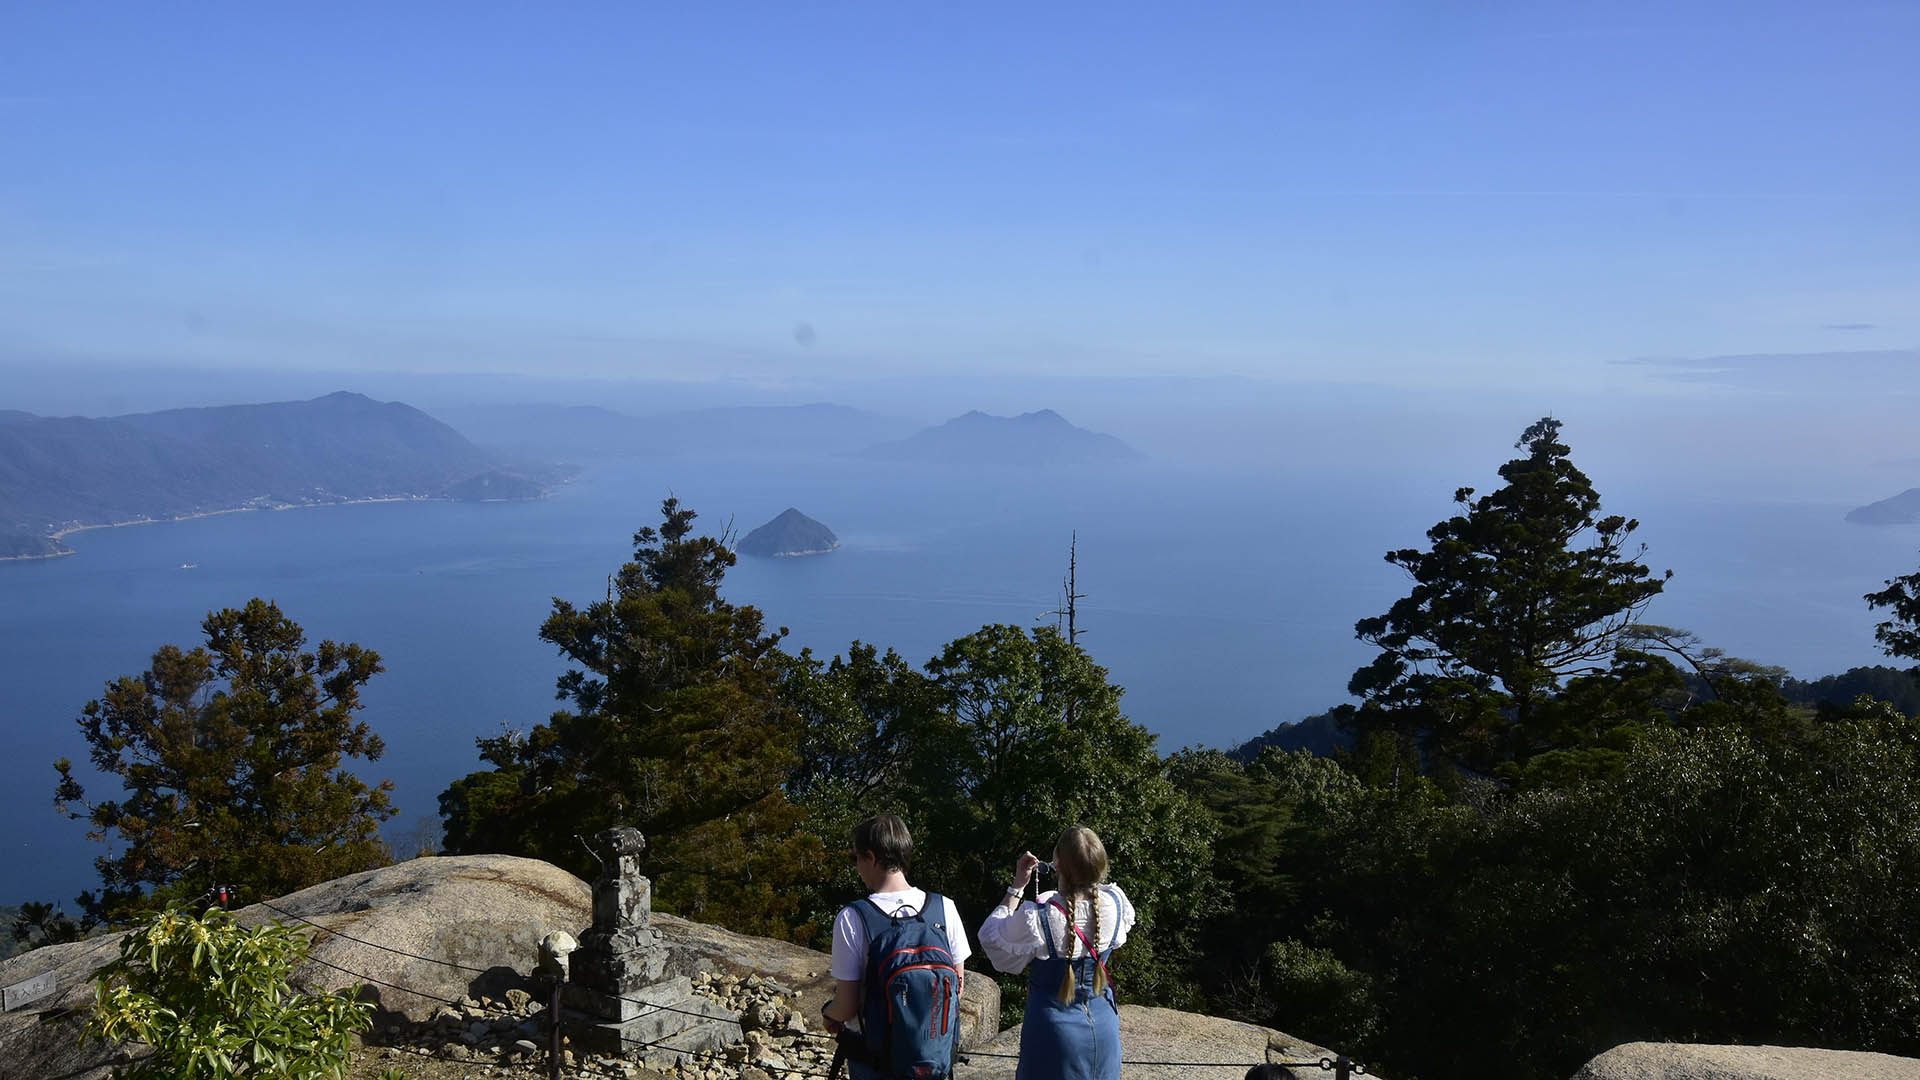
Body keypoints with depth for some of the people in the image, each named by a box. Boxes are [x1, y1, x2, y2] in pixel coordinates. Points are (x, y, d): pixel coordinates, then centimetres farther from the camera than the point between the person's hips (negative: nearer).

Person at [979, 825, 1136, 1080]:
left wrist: (1017, 886, -5)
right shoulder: (1115, 903, -15)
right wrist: (1088, 871, 9)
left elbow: (991, 938, -6)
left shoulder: (1036, 918, -27)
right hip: (1103, 1023, 4)